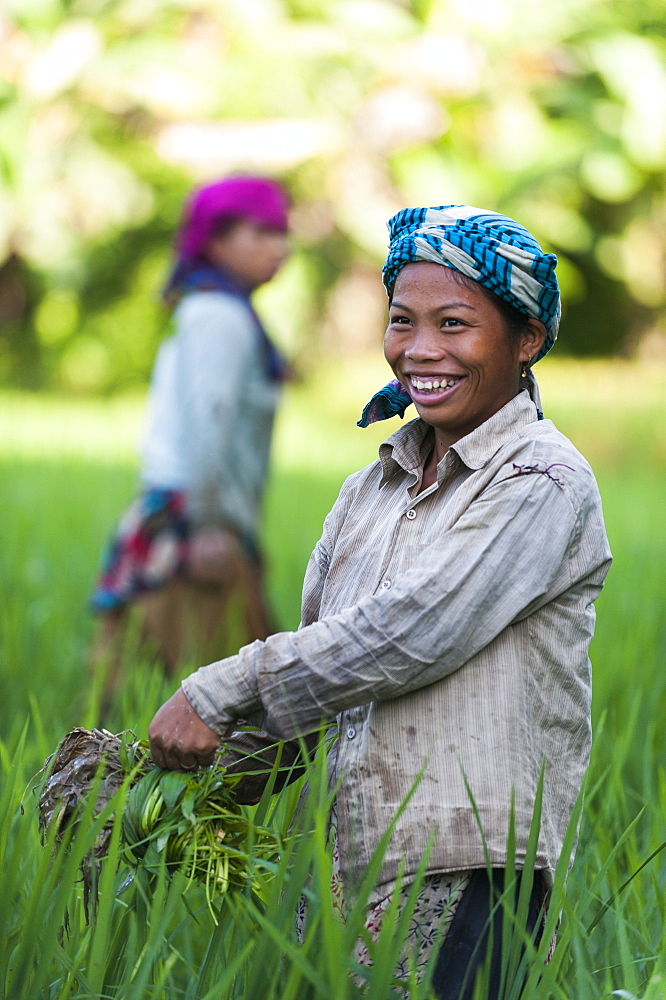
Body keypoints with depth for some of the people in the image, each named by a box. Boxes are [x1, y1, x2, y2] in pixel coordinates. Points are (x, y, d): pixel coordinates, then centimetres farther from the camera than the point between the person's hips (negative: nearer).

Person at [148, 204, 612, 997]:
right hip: (356, 861, 6)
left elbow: (410, 632, -16)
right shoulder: (373, 491, 18)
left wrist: (221, 693, -13)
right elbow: (320, 650, 19)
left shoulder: (541, 484, -6)